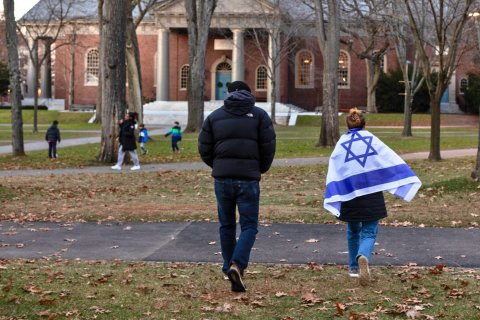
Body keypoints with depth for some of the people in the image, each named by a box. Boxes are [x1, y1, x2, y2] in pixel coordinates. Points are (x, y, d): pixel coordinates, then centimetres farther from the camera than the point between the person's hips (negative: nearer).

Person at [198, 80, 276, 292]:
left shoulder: (214, 116, 9)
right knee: (249, 225, 2)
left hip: (222, 178, 2)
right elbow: (268, 147, -2)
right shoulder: (259, 115, 3)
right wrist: (261, 169, 15)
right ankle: (237, 265, -18)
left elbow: (204, 149, 6)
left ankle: (229, 267, 22)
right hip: (248, 179, -2)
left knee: (227, 225, 16)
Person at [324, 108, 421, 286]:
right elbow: (393, 161, -2)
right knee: (369, 232, 0)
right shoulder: (372, 140, 1)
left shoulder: (341, 144, 1)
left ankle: (353, 267, 29)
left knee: (353, 231, 21)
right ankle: (363, 257, -30)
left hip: (350, 194, 1)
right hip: (372, 194, -1)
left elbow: (334, 173, -5)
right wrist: (410, 180, 0)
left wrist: (332, 198, -6)